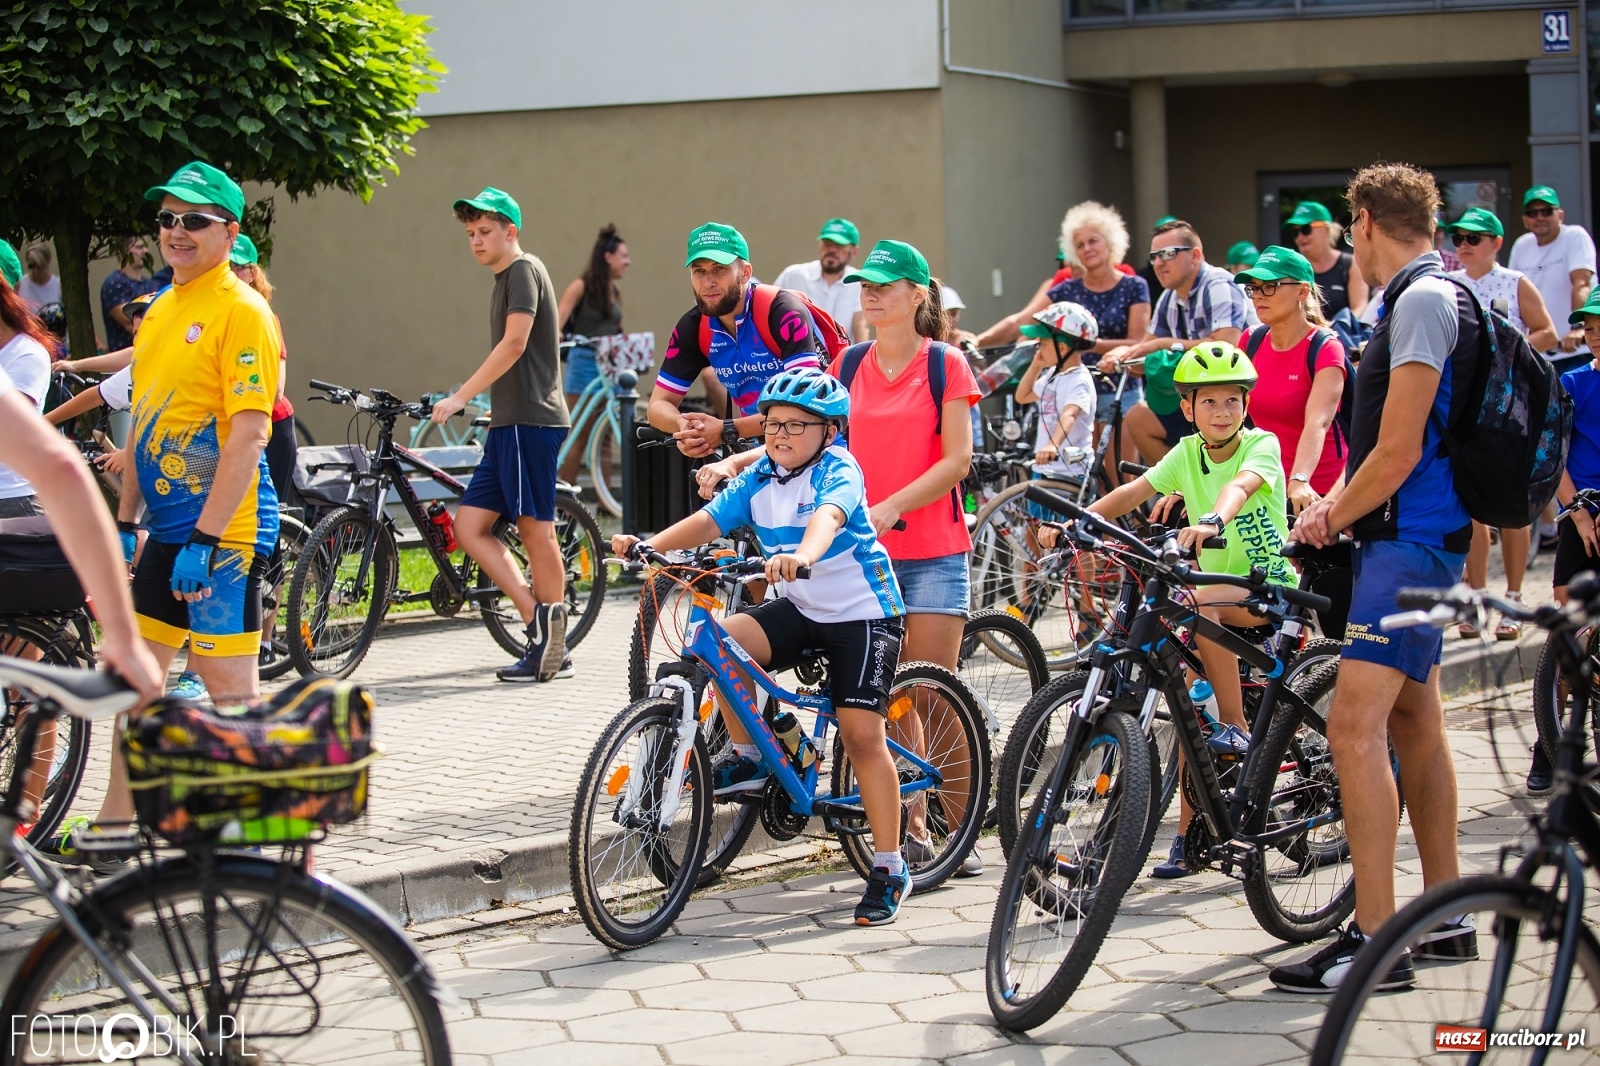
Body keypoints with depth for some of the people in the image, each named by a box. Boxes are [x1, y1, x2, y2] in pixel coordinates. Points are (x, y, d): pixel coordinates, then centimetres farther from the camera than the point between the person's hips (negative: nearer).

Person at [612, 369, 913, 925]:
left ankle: (889, 869, 0)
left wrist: (803, 555, -59)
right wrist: (648, 544, -24)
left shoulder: (838, 470, -16)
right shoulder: (759, 477, 2)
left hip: (863, 612, -6)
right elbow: (709, 521, -7)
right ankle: (747, 758, -2)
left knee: (862, 733, -11)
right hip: (799, 609, 6)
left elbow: (827, 516, -38)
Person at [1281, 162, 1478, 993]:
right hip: (1413, 532, 11)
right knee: (1415, 721, 15)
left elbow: (1398, 451, -19)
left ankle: (1374, 941, -18)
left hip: (1409, 536, -11)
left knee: (1354, 724, -17)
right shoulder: (1431, 296, 17)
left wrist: (1331, 518, -6)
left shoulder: (1423, 301, -15)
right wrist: (1338, 506, 15)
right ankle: (1446, 917, 23)